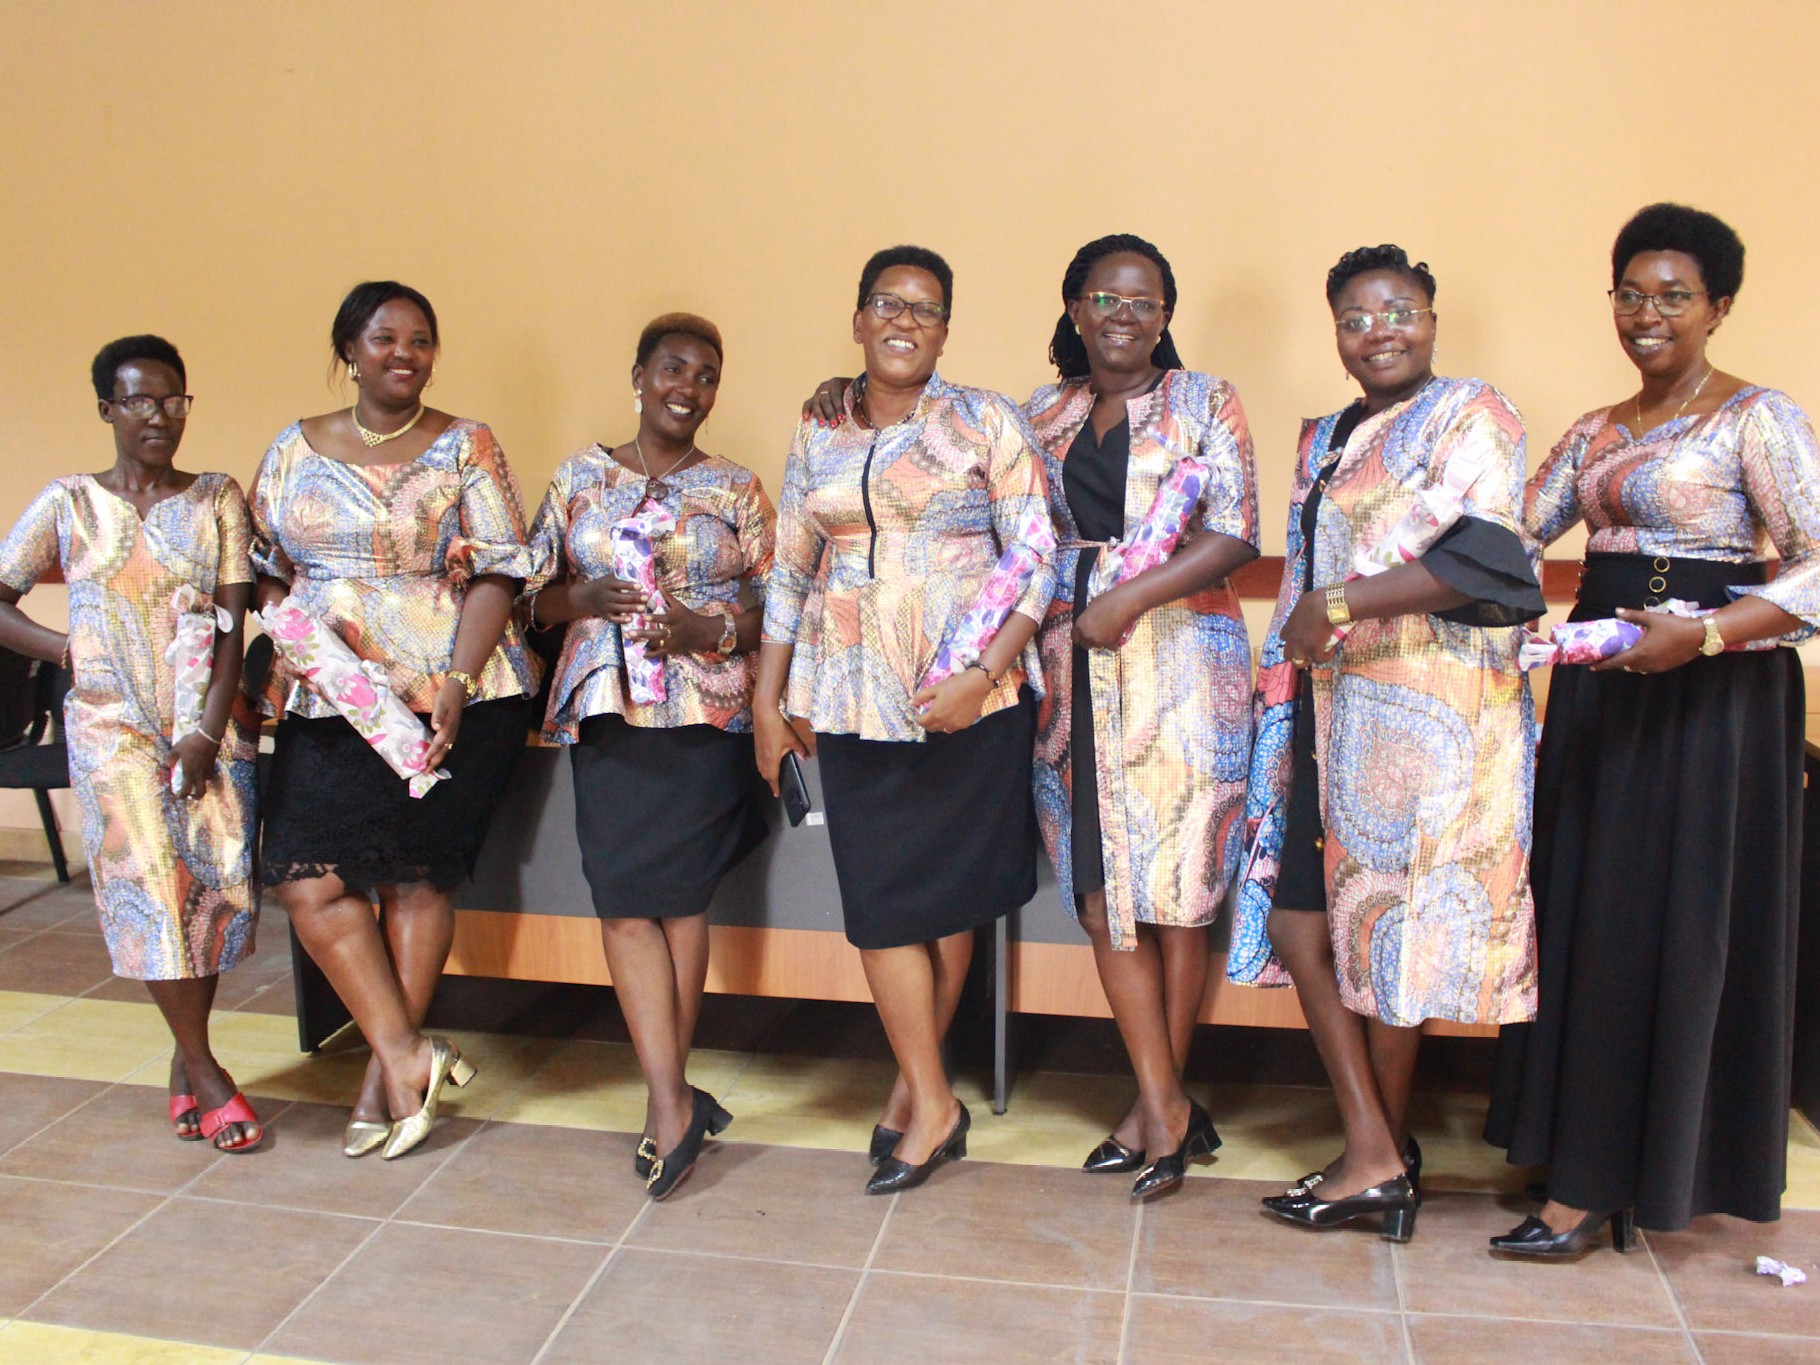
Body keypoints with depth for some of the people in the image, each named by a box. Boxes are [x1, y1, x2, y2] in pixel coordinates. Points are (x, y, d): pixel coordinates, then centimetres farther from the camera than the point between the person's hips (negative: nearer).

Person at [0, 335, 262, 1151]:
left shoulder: (217, 499, 7)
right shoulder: (69, 503, 6)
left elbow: (233, 625, 0)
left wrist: (208, 733, -9)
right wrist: (70, 652, -5)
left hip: (207, 725, 1)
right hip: (112, 725, -1)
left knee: (222, 878, -7)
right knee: (148, 876, -13)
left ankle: (186, 1056, 12)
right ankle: (204, 1071, -3)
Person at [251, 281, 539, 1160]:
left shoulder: (464, 448, 2)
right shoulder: (296, 450, 12)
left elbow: (496, 576, -5)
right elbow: (270, 572, 15)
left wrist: (458, 681, -17)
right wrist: (282, 665, 1)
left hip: (450, 698, -3)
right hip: (329, 701, 4)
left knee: (417, 875, -1)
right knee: (306, 878, -7)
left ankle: (385, 1075, 12)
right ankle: (408, 1052, 1)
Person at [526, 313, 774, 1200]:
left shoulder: (736, 490, 8)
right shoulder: (580, 477, 12)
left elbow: (776, 608, 5)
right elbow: (538, 595, 12)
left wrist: (711, 630, -13)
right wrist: (589, 599, -9)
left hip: (704, 713, -1)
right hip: (605, 712, 1)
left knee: (680, 896, 0)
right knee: (624, 901, -6)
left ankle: (666, 1094, 14)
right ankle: (673, 1099, -2)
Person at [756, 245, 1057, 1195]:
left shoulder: (984, 423, 1)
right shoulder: (819, 436, 11)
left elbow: (1035, 557, -4)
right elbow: (789, 572, 15)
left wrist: (985, 673, -15)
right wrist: (768, 698, 12)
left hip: (967, 696, -2)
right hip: (855, 700, 3)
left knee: (950, 897, 6)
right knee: (880, 900, -1)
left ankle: (916, 1085, 24)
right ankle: (932, 1099, 12)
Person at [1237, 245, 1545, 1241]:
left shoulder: (1471, 414, -3)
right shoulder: (1324, 441, 20)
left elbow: (1484, 555, -17)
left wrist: (1339, 607, -18)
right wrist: (1283, 699, 17)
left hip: (1425, 709, -8)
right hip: (1332, 707, 8)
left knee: (1388, 926, -1)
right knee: (1297, 918, 5)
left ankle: (1386, 1148, 16)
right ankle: (1377, 1156, 14)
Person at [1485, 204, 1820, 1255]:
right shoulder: (1598, 432, 15)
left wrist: (1702, 633, -27)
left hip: (1712, 695, -7)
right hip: (1601, 686, 7)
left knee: (1673, 927, -1)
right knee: (1586, 914, 9)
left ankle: (1600, 1185, 7)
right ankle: (1577, 1148, 22)